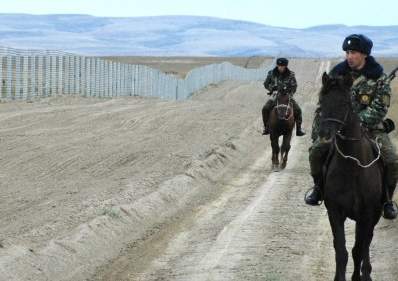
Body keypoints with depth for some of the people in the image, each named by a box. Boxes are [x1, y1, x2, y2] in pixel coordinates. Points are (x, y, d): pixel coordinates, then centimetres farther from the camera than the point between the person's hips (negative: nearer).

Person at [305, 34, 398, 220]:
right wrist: (316, 132, 4)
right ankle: (319, 187, 8)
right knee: (316, 150, -20)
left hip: (371, 127, -2)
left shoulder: (378, 77, -8)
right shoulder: (337, 73, 0)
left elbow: (379, 109, -14)